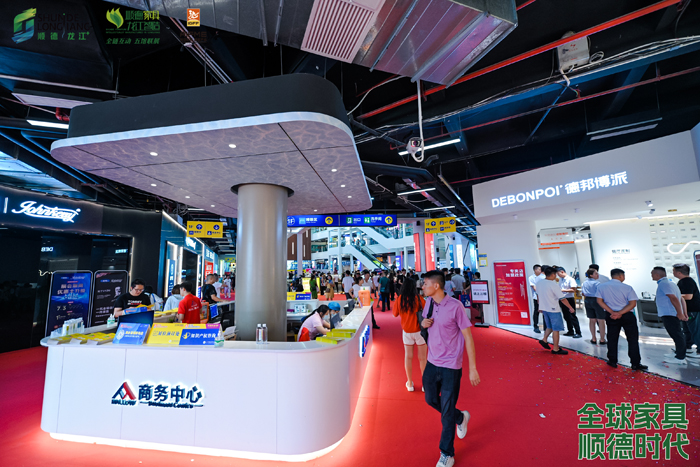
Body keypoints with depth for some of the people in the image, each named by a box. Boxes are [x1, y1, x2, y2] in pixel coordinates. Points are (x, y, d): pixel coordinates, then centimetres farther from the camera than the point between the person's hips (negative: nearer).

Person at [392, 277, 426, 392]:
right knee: (422, 358, 10)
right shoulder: (418, 298, -13)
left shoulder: (400, 299, -7)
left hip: (406, 331, 2)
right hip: (420, 331, -2)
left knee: (408, 356, 15)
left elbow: (395, 314, 4)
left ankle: (410, 383, 26)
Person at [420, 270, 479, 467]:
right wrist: (423, 322, -10)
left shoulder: (455, 306, -21)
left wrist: (473, 368, -14)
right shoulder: (429, 302, -3)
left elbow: (468, 337, -15)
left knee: (447, 413, 7)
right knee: (431, 400, 21)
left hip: (450, 366, -6)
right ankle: (460, 417, 47)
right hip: (432, 363, 6)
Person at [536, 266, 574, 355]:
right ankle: (556, 349, 12)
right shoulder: (553, 285, -20)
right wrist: (570, 308, -4)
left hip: (544, 308, 7)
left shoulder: (539, 283, 1)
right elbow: (562, 299, -17)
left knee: (550, 326, 24)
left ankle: (544, 340, 20)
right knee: (556, 329, 4)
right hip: (553, 310, -7)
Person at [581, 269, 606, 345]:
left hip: (587, 301, 7)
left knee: (592, 320, 13)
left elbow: (582, 293, 14)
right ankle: (602, 340, 8)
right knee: (601, 320, 3)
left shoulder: (584, 283, 8)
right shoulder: (597, 283, -15)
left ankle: (593, 339, 20)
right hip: (596, 301, -7)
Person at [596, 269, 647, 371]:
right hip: (627, 316, -2)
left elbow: (599, 300, -6)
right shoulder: (627, 288, -9)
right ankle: (635, 363, 12)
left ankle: (612, 361, 19)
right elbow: (633, 303, -14)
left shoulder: (601, 286, -3)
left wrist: (612, 312, -8)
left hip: (611, 316, 2)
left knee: (612, 339, 11)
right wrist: (620, 313, -18)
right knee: (633, 339, 9)